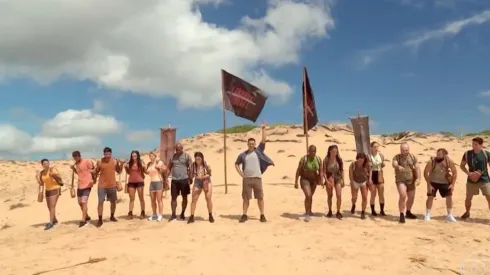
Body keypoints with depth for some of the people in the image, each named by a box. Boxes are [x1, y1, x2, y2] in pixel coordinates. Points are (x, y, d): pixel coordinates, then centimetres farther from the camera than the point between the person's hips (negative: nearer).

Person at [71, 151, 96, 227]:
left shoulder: (87, 161, -11)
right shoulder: (76, 164, 11)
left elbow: (94, 171, -7)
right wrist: (73, 169, 7)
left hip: (87, 185, -8)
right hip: (79, 185, 8)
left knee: (84, 202, -14)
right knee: (80, 202, 15)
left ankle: (83, 220, -11)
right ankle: (87, 217, 32)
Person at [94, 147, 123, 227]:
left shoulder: (115, 161, -1)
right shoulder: (99, 162, -6)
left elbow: (119, 172, 8)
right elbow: (96, 172, 5)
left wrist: (121, 165, -7)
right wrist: (95, 178, -10)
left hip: (112, 185, 3)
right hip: (102, 186, -2)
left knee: (113, 201, 13)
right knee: (100, 202, -6)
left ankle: (112, 216, 33)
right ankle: (100, 220, 2)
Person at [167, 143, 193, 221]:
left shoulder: (187, 156, -3)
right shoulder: (173, 156, 9)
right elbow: (169, 167, 12)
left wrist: (190, 178, -12)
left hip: (184, 179, -3)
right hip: (174, 180, 3)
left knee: (184, 197, 6)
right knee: (173, 197, 3)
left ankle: (182, 214, 18)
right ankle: (173, 214, 10)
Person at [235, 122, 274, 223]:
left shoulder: (258, 151, 3)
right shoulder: (243, 154, 8)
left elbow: (264, 140, -5)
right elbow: (236, 164, 17)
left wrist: (263, 129, -10)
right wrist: (240, 173, 5)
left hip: (257, 178, -1)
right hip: (246, 179, 1)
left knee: (260, 197, 2)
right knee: (246, 198, 6)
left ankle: (262, 215, 9)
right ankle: (244, 215, 14)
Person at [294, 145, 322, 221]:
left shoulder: (318, 159, -9)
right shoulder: (304, 159, -21)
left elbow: (320, 171, -3)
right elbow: (298, 171, -16)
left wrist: (321, 180, -14)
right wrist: (296, 182, -16)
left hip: (313, 180, 5)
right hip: (305, 179, -5)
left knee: (310, 196, 21)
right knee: (308, 196, -19)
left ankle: (309, 211, 41)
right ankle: (307, 214, -11)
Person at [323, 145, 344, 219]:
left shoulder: (339, 159, -3)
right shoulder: (326, 160, -9)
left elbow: (342, 170, 4)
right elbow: (324, 172, -8)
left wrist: (342, 180, 1)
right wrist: (327, 181, -16)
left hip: (338, 178, 1)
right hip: (329, 179, -1)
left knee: (339, 195, -10)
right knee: (329, 196, 10)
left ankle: (338, 212, 1)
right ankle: (330, 211, 24)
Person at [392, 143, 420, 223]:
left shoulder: (413, 157, 3)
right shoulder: (397, 157, -7)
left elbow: (417, 168, 0)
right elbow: (394, 164, -28)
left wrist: (418, 178, -12)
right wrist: (398, 166, -51)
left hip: (411, 181, 4)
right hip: (400, 180, -4)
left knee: (411, 197, 14)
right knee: (403, 196, -21)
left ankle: (408, 212, 36)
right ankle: (402, 215, -13)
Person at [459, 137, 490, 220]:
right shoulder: (467, 154, -4)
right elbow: (462, 165, 6)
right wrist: (468, 173, -10)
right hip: (471, 181, 1)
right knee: (468, 198, 10)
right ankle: (467, 213, 33)